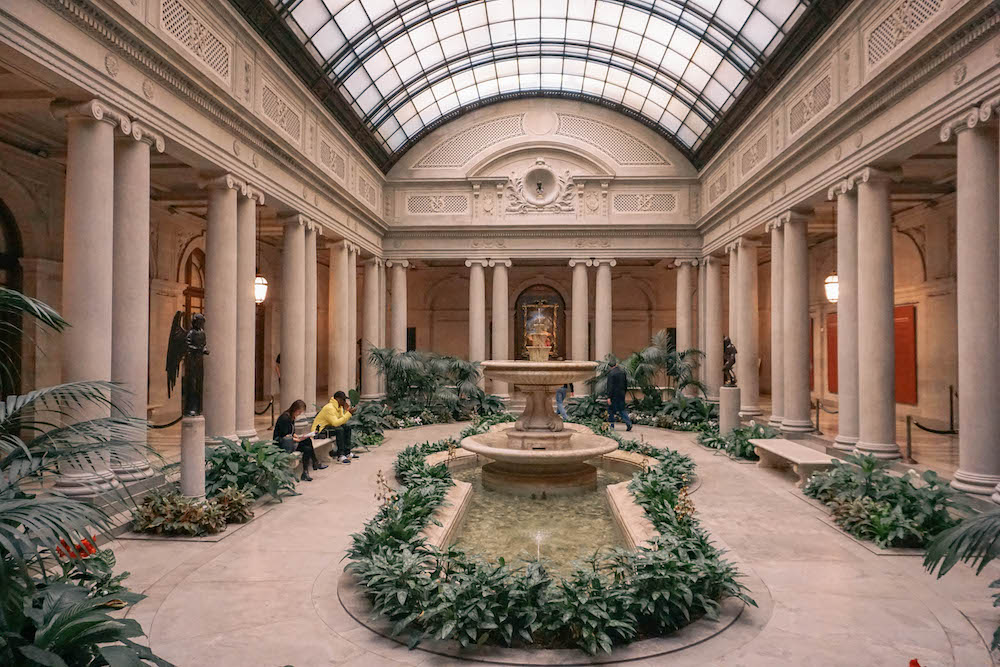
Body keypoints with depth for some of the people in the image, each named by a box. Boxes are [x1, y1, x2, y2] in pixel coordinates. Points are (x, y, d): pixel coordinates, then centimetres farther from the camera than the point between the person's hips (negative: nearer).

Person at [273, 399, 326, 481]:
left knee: (307, 449, -16)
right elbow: (284, 436, -20)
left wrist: (299, 437, 0)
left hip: (290, 441, 9)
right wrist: (298, 439, -22)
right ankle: (315, 464, -12)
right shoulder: (285, 418, -17)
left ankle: (305, 473, -13)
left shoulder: (292, 418, 12)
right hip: (280, 443, -9)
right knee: (308, 441, -24)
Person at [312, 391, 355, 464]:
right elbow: (335, 423, -32)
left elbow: (342, 421, 2)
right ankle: (340, 455, -27)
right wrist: (348, 413, -30)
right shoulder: (329, 408, -22)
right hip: (319, 429, -10)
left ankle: (347, 452, 3)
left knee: (347, 427, 3)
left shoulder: (339, 407, 8)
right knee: (340, 429, -29)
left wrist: (346, 411, -9)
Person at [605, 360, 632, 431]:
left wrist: (609, 397, -17)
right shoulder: (622, 370, 3)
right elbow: (626, 383, 11)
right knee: (622, 409, 12)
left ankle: (611, 426, 14)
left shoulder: (611, 373, -17)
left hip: (614, 395, -6)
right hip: (621, 394, 6)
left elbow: (610, 386, -19)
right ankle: (628, 423, -2)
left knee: (611, 410, 8)